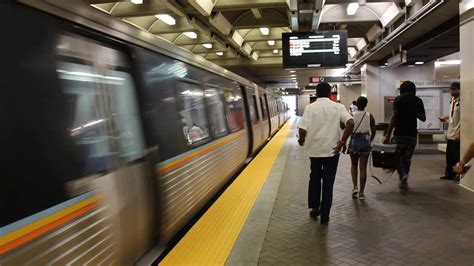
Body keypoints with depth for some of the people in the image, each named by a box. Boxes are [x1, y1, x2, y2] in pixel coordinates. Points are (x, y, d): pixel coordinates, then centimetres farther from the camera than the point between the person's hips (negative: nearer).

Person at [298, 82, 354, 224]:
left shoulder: (310, 107, -4)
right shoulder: (338, 107, -2)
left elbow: (302, 129, -13)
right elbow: (351, 123, -16)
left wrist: (301, 140, 7)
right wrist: (342, 141, -8)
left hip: (314, 149, 1)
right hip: (332, 149, 0)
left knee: (314, 178, 21)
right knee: (328, 182, 7)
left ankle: (314, 207, 23)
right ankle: (324, 215, 11)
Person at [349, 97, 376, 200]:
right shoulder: (370, 116, -2)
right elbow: (373, 132, 1)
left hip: (354, 141, 0)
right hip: (365, 141, 0)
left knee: (354, 165, 20)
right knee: (363, 168, 5)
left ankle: (355, 187, 5)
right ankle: (361, 192, 9)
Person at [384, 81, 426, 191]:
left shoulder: (398, 99, -6)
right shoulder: (418, 101, 5)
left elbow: (394, 117, -12)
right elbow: (423, 118, 8)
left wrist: (388, 135, -11)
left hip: (399, 134, -3)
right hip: (412, 134, 3)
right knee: (407, 158, 13)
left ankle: (403, 174, -12)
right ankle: (404, 182, 16)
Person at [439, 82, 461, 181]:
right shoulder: (452, 100, 9)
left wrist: (459, 133, -22)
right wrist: (445, 118, 5)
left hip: (457, 134, -8)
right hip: (451, 133, 9)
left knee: (457, 156, 1)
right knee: (449, 155, 15)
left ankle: (459, 175, 13)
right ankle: (449, 174, 25)